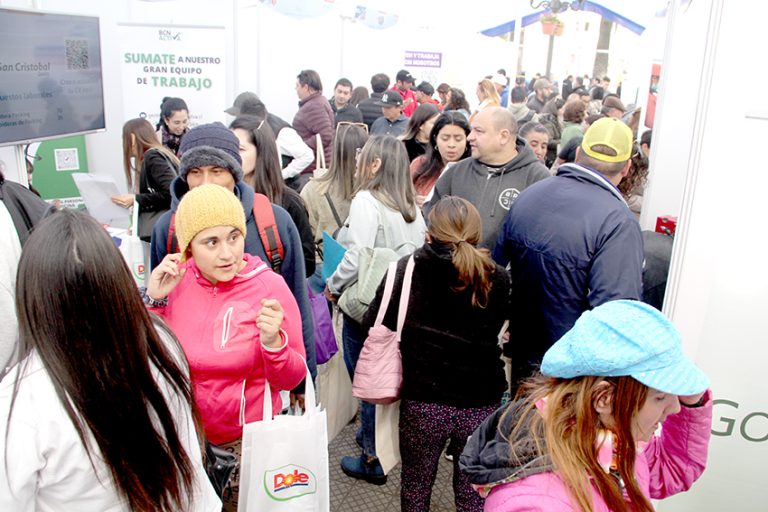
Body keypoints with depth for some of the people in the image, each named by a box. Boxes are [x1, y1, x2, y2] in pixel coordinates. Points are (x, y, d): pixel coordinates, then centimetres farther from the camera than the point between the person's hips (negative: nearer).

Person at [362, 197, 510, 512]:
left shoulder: (406, 270, -11)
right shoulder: (498, 279, -7)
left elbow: (372, 326, -6)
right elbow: (495, 333, 6)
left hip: (422, 402, 0)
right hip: (481, 404, 1)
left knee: (415, 485, 23)